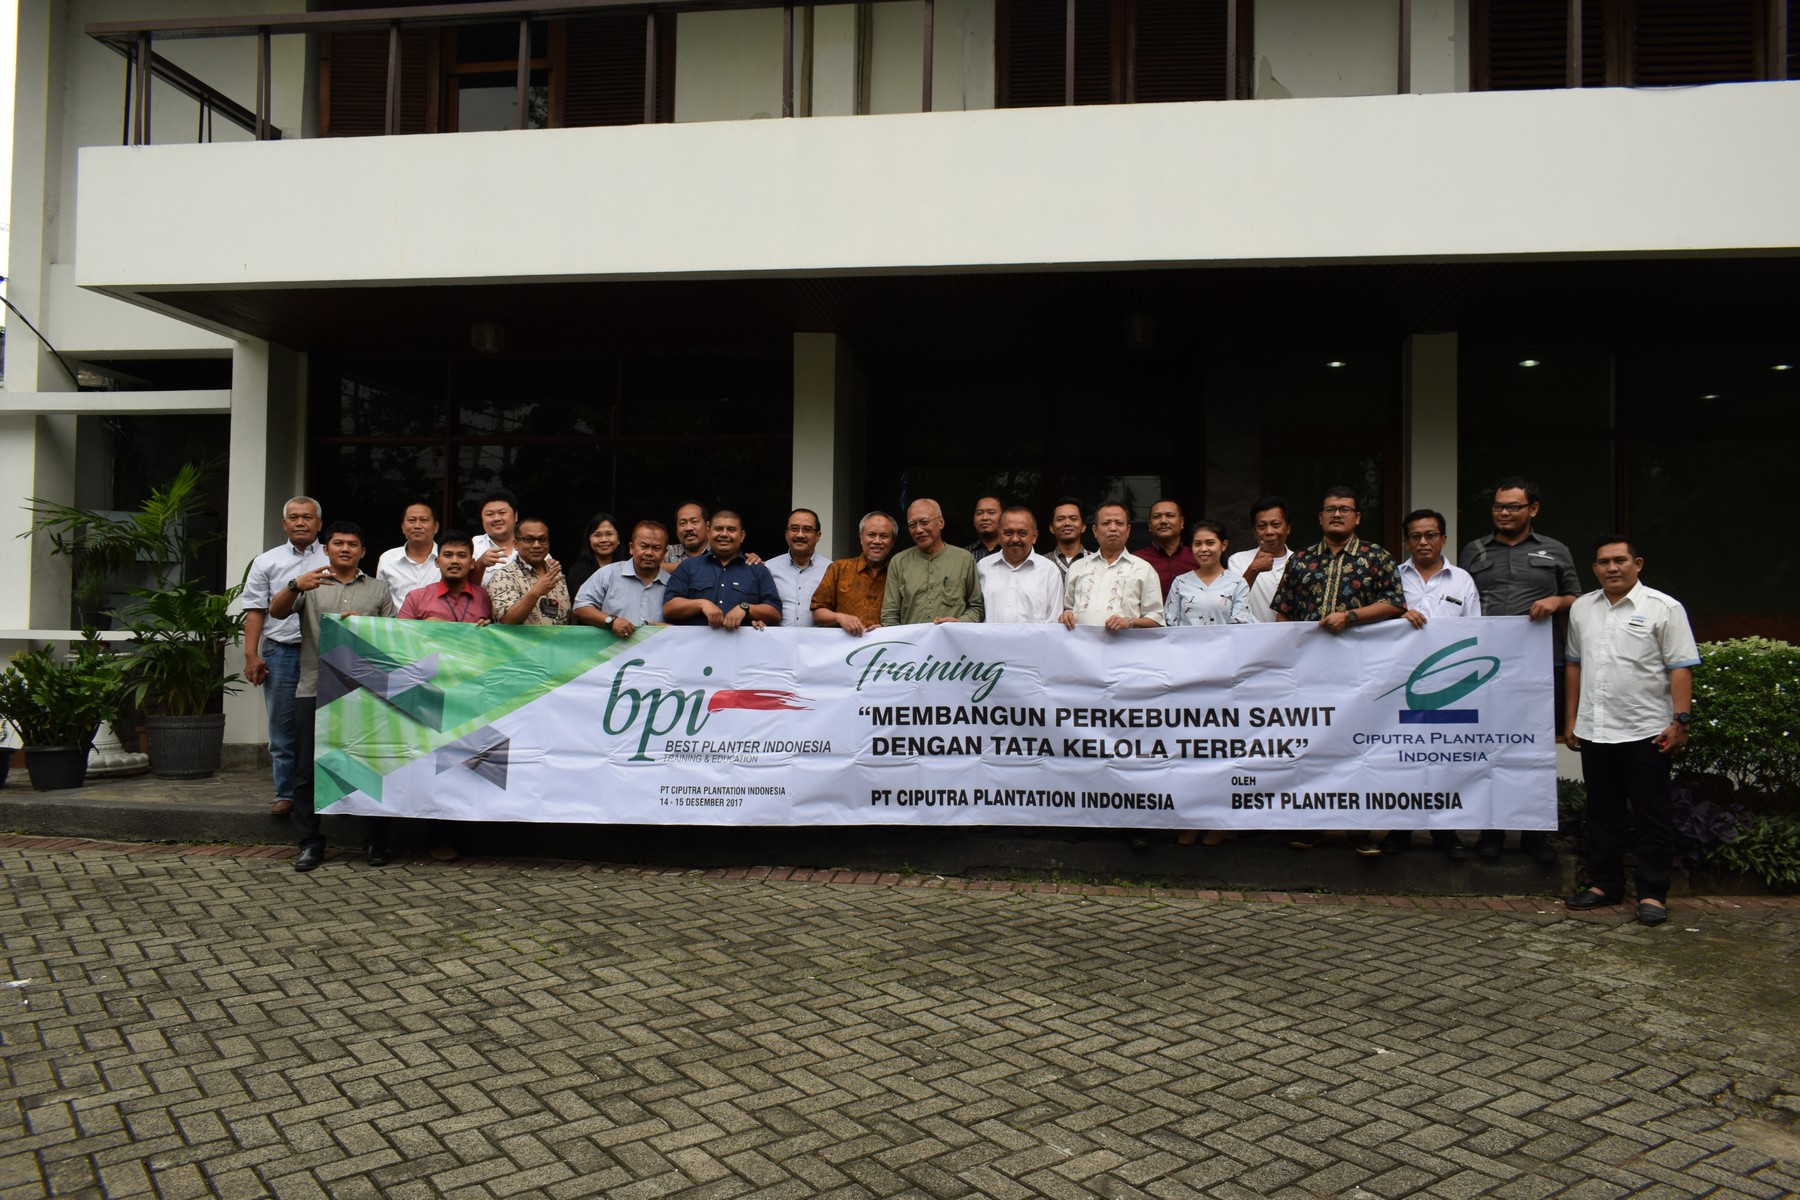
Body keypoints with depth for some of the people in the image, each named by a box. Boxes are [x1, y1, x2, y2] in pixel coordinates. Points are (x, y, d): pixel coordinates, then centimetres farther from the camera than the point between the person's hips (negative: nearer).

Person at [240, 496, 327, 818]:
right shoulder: (267, 562, 11)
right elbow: (255, 610, 7)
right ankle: (285, 793, 13)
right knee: (282, 728, 5)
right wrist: (251, 654, -2)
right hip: (280, 652, 1)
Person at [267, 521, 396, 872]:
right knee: (307, 770, 2)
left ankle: (376, 842, 10)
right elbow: (276, 611, -5)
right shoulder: (309, 585, 12)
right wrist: (295, 586, -25)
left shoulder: (378, 590, 14)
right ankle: (310, 844, 11)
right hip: (314, 691, 0)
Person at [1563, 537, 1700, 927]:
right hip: (1594, 732, 5)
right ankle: (1604, 884, 24)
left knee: (1652, 816, 3)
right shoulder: (1582, 609, 11)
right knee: (1602, 812, 13)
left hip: (1646, 732, -5)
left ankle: (1653, 893, 10)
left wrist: (1681, 720, -15)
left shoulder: (1663, 608, -5)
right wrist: (1571, 719, 15)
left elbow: (1681, 669, -8)